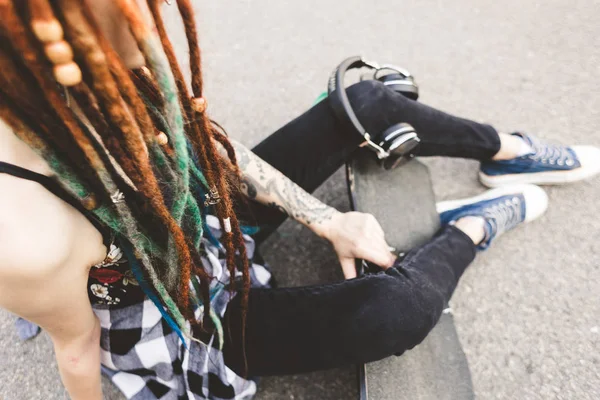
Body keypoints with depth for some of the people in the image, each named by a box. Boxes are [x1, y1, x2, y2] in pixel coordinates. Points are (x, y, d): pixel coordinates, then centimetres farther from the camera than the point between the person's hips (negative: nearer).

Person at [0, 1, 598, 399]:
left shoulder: (110, 76, -22)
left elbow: (210, 144, -7)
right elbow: (78, 346, -18)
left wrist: (326, 221, -5)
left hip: (209, 221, 6)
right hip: (189, 321, -5)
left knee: (367, 103, -1)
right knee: (398, 309, -27)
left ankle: (508, 152, 25)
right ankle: (471, 226, 10)